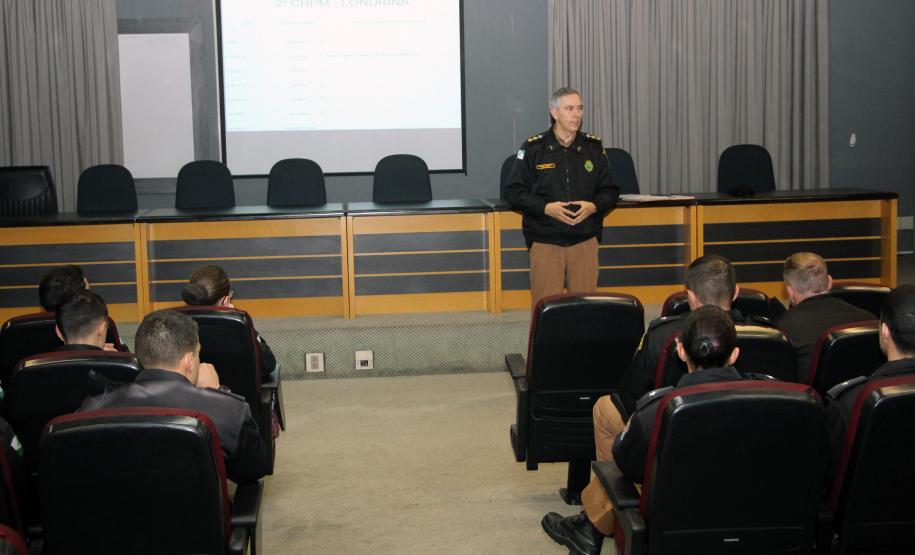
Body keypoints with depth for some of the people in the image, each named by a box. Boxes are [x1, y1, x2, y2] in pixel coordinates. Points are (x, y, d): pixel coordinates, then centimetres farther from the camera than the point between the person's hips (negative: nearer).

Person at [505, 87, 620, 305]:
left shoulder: (594, 147, 8)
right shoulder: (533, 148, -1)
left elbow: (610, 191, 12)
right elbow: (514, 191, -2)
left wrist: (593, 206, -10)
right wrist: (546, 208, -17)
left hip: (585, 242, 3)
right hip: (545, 242, -3)